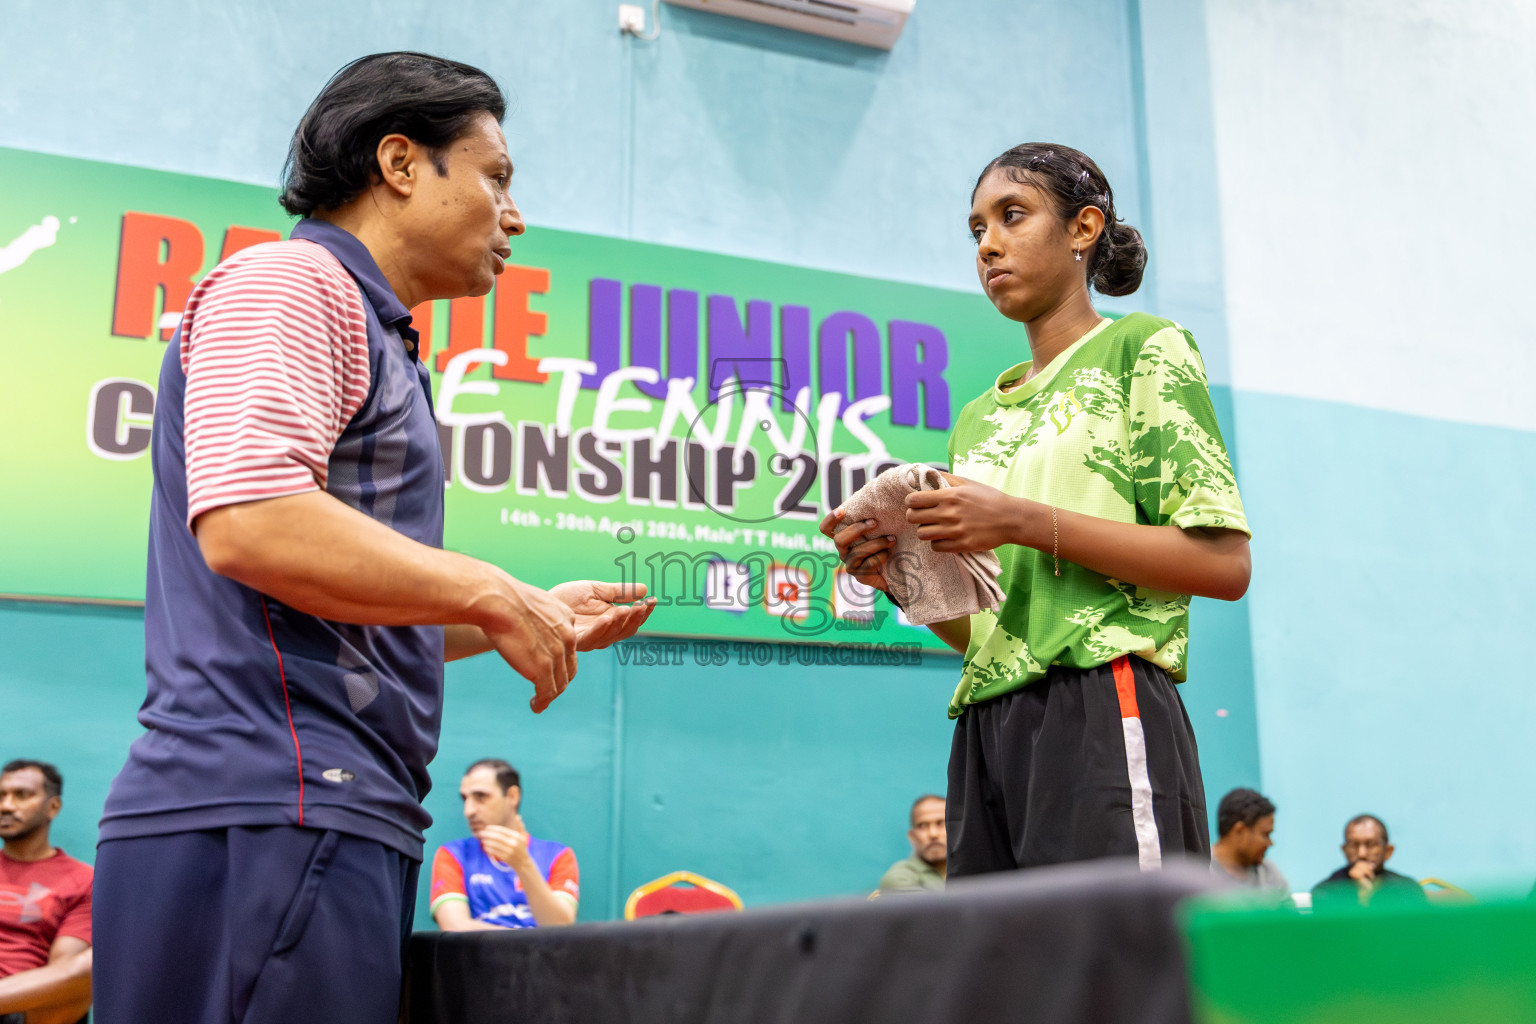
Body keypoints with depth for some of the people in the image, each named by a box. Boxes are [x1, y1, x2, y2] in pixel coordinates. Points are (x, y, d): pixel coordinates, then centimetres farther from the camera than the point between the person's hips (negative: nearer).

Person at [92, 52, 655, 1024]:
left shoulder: (376, 339, 25)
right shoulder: (287, 280, -3)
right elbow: (249, 523, -20)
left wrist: (535, 617, 17)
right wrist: (491, 593, -12)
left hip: (337, 815, 9)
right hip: (265, 810, -9)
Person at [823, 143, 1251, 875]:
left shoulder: (1143, 349, 7)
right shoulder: (977, 418, 23)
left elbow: (1224, 564, -6)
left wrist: (1025, 523, -11)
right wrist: (901, 579, 2)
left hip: (1101, 711, -5)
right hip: (987, 727, 6)